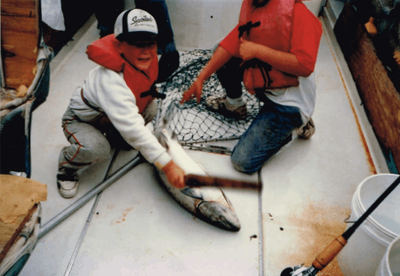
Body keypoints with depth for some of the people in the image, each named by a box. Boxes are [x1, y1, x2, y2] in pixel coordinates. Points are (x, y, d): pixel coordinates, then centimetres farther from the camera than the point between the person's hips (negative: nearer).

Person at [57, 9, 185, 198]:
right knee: (96, 149, -36)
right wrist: (167, 165, -50)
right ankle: (66, 165, 1)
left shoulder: (147, 59, -17)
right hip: (79, 119, -7)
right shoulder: (110, 79, -42)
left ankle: (116, 137, 13)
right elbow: (133, 128, -48)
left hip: (113, 112, 7)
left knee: (150, 108, -15)